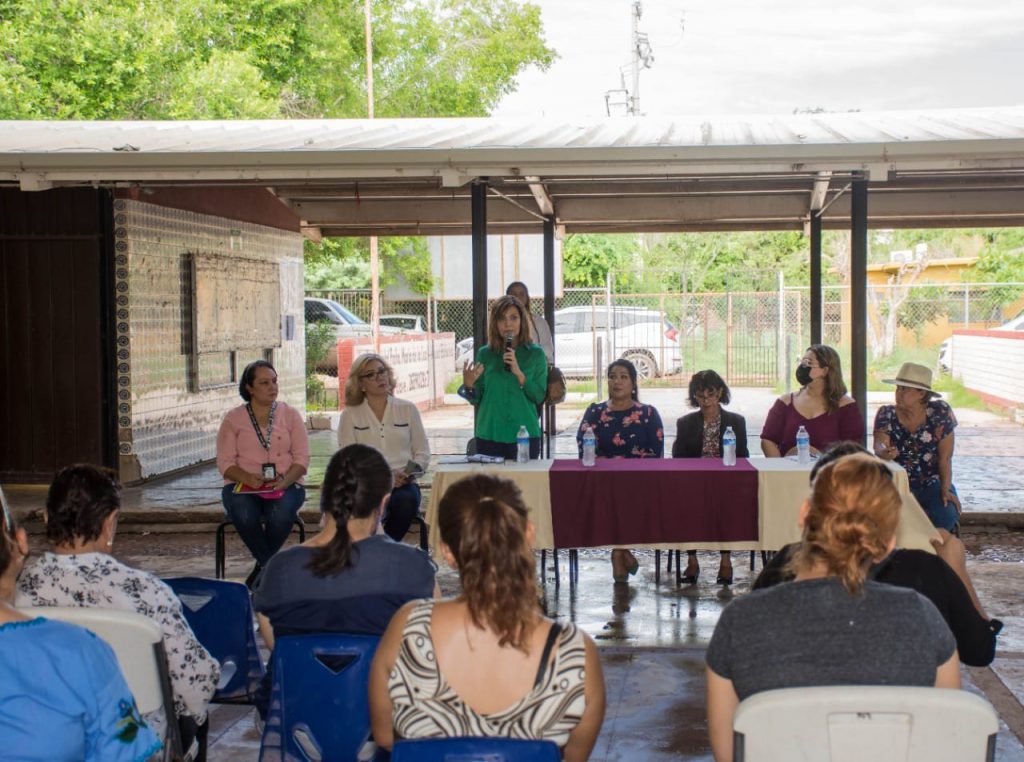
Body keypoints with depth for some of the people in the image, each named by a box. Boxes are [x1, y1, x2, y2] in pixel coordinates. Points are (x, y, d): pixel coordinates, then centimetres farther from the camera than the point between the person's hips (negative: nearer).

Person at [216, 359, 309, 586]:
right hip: (243, 485, 0)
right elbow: (225, 462, 1)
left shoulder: (290, 415, 11)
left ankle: (263, 568, -10)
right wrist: (248, 478, -19)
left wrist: (285, 480, -17)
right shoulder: (233, 419, 9)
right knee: (244, 514, -35)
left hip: (285, 485, 0)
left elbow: (302, 458, 4)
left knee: (280, 513, -34)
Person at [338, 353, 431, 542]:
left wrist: (412, 471, -8)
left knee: (407, 500, -34)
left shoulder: (408, 409, 15)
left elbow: (422, 452, 15)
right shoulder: (350, 415, 9)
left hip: (403, 484, 2)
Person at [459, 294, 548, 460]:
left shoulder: (535, 354, 0)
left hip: (525, 435, -1)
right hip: (489, 435, 1)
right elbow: (477, 399, 6)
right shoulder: (485, 354, 4)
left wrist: (519, 373, -17)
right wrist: (468, 386, -14)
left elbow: (539, 396, -5)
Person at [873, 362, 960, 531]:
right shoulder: (886, 414, -3)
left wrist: (946, 489, -18)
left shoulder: (940, 412, -7)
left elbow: (945, 457, -6)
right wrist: (883, 452, -46)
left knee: (947, 514, -30)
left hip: (933, 484, 0)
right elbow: (879, 444, -21)